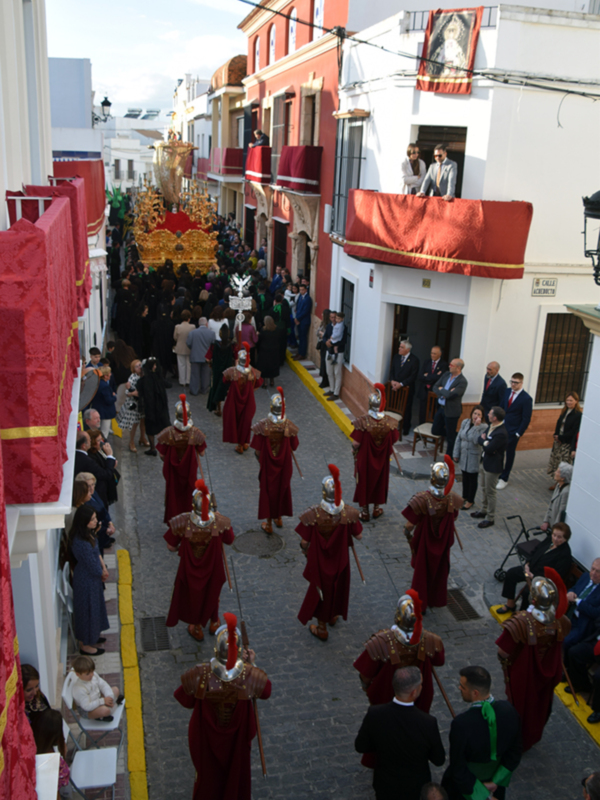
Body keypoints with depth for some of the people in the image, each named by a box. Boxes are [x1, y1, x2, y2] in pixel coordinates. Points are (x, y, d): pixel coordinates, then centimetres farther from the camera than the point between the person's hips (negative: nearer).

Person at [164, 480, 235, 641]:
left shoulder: (182, 522, -33)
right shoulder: (220, 522, -30)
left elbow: (171, 547, -20)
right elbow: (229, 540, -9)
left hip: (190, 568, -1)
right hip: (213, 567, 1)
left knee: (193, 593, 27)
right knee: (212, 592, 30)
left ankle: (197, 628, 51)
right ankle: (214, 623, 55)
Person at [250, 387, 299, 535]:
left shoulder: (263, 425, -22)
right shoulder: (289, 426, -17)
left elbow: (257, 450, -17)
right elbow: (293, 447, -6)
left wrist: (260, 458, 4)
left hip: (268, 465, -2)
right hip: (284, 465, 2)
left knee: (268, 490, 14)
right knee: (283, 489, 22)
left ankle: (269, 524, 24)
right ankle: (279, 518, 40)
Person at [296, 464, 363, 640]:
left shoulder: (313, 515, -29)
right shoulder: (349, 513, -23)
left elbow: (304, 542, -21)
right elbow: (358, 536, -11)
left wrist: (305, 551, 2)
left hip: (320, 560, -2)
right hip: (340, 559, 2)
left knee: (321, 588, 19)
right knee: (338, 586, 28)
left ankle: (322, 629, 37)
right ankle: (333, 615, 54)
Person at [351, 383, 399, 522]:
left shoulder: (362, 421, -26)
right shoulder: (389, 422, -18)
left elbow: (356, 443, -21)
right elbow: (393, 441, -6)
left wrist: (354, 450, 1)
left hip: (364, 458, -2)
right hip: (382, 459, 2)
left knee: (364, 482, 16)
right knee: (379, 480, 22)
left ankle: (364, 512, 28)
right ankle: (377, 509, 39)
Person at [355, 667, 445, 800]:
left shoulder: (374, 715, -25)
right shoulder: (428, 723, -30)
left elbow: (360, 746, -8)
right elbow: (439, 760, -13)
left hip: (385, 787, 1)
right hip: (416, 788, -1)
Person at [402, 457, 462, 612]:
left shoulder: (422, 500, -32)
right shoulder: (452, 499, -21)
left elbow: (409, 525, -25)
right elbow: (453, 519, -3)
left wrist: (408, 534, -4)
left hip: (424, 542, -3)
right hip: (443, 543, 3)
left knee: (422, 572, 19)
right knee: (440, 571, 26)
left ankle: (421, 604, 34)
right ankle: (437, 599, 45)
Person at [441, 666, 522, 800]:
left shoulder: (461, 724, -36)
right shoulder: (509, 710, -22)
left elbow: (458, 769, -25)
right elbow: (514, 754, -10)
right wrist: (496, 781, -6)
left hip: (466, 786, -4)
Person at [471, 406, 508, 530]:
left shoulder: (501, 433, -28)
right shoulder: (491, 426, 1)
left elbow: (489, 449, -27)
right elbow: (479, 439, 6)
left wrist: (483, 441, -9)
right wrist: (485, 442, -15)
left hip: (492, 465, -9)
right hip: (484, 461, 9)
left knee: (490, 492, 5)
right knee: (484, 488, 23)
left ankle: (490, 518, 19)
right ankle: (484, 511, 40)